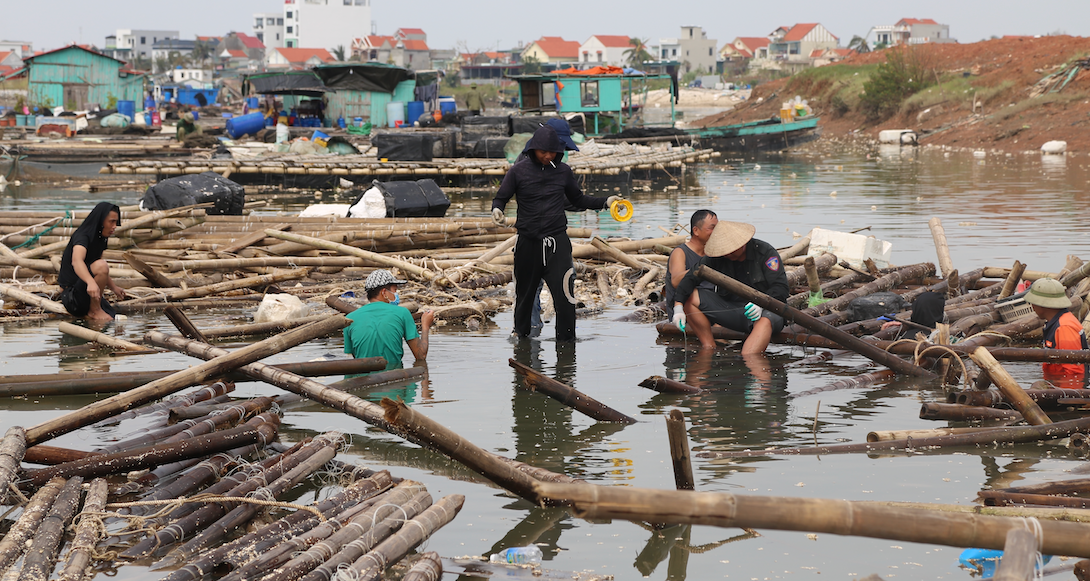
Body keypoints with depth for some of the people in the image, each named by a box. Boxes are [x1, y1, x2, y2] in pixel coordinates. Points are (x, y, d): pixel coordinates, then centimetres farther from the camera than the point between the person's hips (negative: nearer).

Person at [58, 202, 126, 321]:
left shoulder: (100, 240, 10)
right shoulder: (82, 236, -19)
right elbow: (76, 261, -41)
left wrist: (114, 288, 22)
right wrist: (91, 282, -58)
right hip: (71, 292, -9)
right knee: (102, 266, -32)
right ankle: (94, 310, -17)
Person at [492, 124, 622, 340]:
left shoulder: (563, 171, 7)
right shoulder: (519, 170, 0)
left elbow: (578, 200, 19)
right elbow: (501, 198, 5)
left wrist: (605, 202, 8)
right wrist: (497, 210, -18)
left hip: (557, 240, 0)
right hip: (528, 241, 0)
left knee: (564, 291, -11)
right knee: (524, 292, 10)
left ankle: (566, 339, -1)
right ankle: (521, 334, 31)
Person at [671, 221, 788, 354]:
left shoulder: (765, 252, -9)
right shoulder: (716, 258, 1)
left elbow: (780, 288, -14)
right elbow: (691, 278, -4)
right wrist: (678, 306, -21)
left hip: (765, 310, -5)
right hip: (731, 310, 5)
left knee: (765, 321, -41)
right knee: (690, 297, -10)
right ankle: (709, 347, -15)